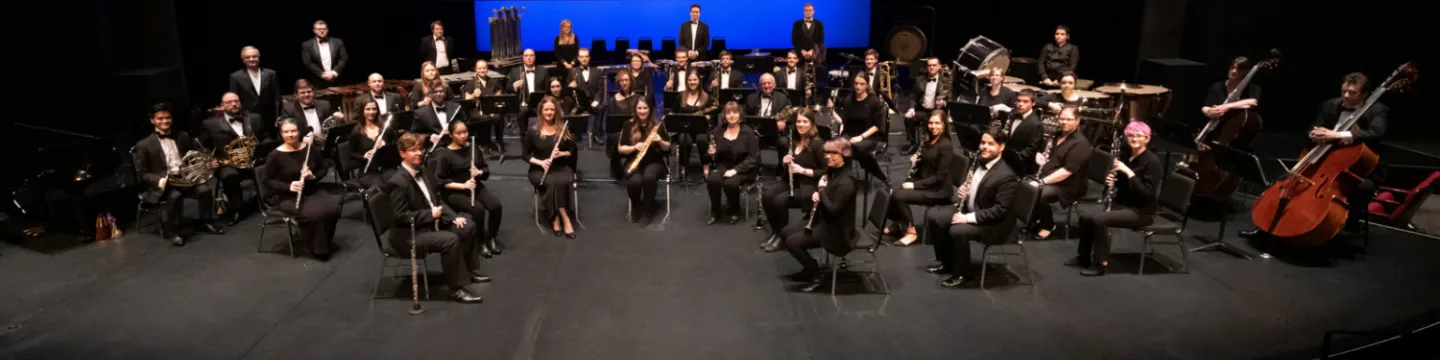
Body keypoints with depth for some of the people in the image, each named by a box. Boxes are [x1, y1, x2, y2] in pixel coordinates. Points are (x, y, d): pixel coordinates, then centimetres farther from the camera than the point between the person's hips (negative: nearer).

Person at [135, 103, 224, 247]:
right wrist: (159, 180, -20)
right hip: (164, 183, -3)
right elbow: (142, 173, -1)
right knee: (174, 195, -35)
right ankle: (170, 231, -18)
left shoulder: (182, 136, 14)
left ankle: (205, 222, -5)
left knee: (204, 189, -26)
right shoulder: (144, 145, 2)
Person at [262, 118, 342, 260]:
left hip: (313, 192, 4)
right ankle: (317, 247, -4)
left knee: (333, 207, -25)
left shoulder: (310, 148, 0)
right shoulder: (276, 155, -11)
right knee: (315, 214, -31)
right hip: (289, 198, -4)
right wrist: (288, 186, -21)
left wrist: (314, 176, -12)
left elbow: (324, 169, 10)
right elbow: (266, 180, -6)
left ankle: (324, 241, 3)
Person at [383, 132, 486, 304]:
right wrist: (430, 214, -21)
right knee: (450, 240, -29)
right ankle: (456, 288, -20)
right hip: (407, 234, -10)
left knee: (468, 227, 6)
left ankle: (468, 269, 20)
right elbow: (401, 217, -23)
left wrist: (454, 216, 1)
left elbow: (436, 200, 15)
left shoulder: (423, 172, 8)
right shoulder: (397, 181, -21)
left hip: (430, 223, 10)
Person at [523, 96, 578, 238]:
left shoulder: (563, 129, 5)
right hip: (539, 170, -1)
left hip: (561, 167, 1)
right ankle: (565, 219, -27)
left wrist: (561, 154, -15)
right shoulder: (533, 131, -1)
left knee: (560, 181, -34)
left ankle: (557, 218, -24)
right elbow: (525, 154, 1)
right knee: (553, 182, -34)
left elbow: (572, 151, 7)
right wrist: (540, 162, -16)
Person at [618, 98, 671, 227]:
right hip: (634, 162, 0)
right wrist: (634, 147, -18)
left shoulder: (658, 124, 0)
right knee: (634, 181, -33)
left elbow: (667, 148, 2)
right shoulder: (629, 125, 0)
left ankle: (646, 211, -12)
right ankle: (636, 207, 1)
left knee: (649, 177, -35)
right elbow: (620, 149, 0)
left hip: (654, 162, 0)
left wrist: (660, 141, -19)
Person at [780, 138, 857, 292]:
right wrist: (816, 194, -7)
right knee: (785, 232, 11)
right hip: (824, 221, 10)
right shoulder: (833, 172, 4)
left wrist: (822, 189, -18)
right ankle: (809, 268, 20)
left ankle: (817, 275, 0)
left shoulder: (846, 181, -26)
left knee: (792, 242, -16)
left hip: (836, 230, -10)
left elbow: (833, 209, -29)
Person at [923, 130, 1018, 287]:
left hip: (994, 224, -9)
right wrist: (961, 191, -8)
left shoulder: (1006, 176, -24)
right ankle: (947, 262, 14)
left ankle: (961, 272, -6)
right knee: (933, 215, 2)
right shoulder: (979, 162, 2)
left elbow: (999, 211, -26)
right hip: (969, 210, 9)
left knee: (957, 230, -32)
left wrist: (969, 218, -28)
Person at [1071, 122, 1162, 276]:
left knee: (1099, 219, -28)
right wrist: (1109, 180, -8)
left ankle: (1101, 263, -15)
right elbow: (1117, 184, 16)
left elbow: (1147, 193, -24)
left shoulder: (1153, 161, -16)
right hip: (1120, 204, 7)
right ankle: (1084, 256, 5)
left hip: (1141, 211, -7)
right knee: (1085, 216, -13)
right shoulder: (1124, 155, 5)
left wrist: (1129, 172, -28)